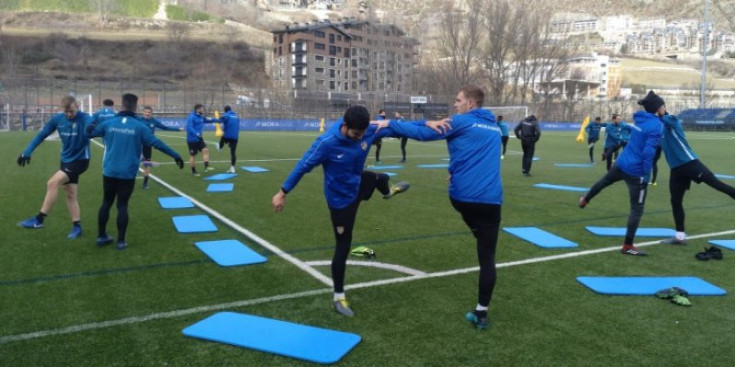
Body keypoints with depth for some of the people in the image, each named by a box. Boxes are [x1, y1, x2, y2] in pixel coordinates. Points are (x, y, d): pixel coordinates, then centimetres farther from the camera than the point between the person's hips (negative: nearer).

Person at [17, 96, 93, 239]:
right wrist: (27, 152, 0)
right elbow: (41, 135, 7)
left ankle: (39, 219, -10)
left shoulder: (85, 119, -17)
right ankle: (77, 226, 17)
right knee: (70, 195, 9)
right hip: (66, 160, 7)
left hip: (80, 160, -7)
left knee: (52, 183, -19)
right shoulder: (57, 119, -2)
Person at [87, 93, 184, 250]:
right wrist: (176, 155, -5)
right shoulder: (139, 127, -10)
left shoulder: (109, 123, -1)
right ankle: (121, 241, 8)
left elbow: (90, 132, 15)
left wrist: (92, 126, 39)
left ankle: (101, 236, 26)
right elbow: (157, 143, -11)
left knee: (106, 203, 17)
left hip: (109, 172, 3)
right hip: (127, 174, -3)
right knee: (122, 205, 4)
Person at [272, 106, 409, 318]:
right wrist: (283, 193, -19)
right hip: (341, 198, -6)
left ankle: (387, 192, 80)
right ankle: (338, 297, 19)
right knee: (343, 246, 2)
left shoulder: (370, 131, -21)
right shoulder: (327, 143, -36)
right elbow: (303, 166, -26)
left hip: (358, 184, 6)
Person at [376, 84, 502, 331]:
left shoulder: (461, 122, 1)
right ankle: (481, 313, 8)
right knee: (487, 257, 5)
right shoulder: (494, 128, 20)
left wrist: (389, 124, 6)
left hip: (463, 195, -3)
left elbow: (422, 134, -1)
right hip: (491, 199, 4)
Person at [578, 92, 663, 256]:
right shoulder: (656, 126, -17)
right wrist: (646, 176, -19)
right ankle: (627, 246, 5)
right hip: (636, 171, -7)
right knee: (637, 209, 1)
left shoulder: (641, 119, 4)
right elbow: (648, 152, -23)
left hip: (621, 163, 8)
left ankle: (585, 200, 60)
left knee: (603, 181, 35)